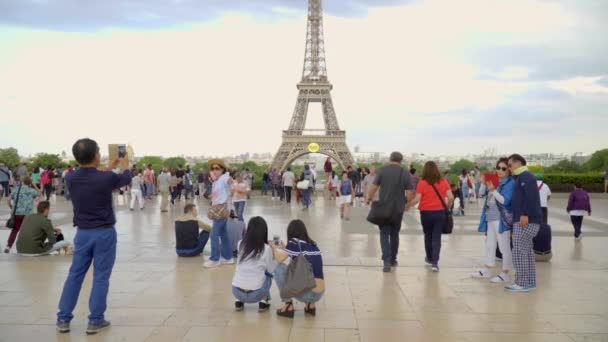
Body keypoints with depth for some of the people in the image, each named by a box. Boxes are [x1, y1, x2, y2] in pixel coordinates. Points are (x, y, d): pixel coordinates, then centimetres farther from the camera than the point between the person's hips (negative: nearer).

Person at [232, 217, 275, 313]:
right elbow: (272, 271, 3)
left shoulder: (240, 244, 4)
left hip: (237, 292, 3)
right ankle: (264, 301, 14)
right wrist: (273, 255, 15)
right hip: (255, 295, -3)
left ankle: (239, 301, 19)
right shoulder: (266, 249, -6)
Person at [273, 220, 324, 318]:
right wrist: (284, 249, 31)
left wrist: (275, 248, 12)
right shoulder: (313, 245, 15)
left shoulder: (295, 242, -6)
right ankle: (310, 304, 18)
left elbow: (279, 259, -7)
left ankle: (288, 306, 3)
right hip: (319, 294, 7)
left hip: (306, 293, -7)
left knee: (279, 268, 2)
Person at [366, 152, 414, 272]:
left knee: (384, 234, 3)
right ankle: (393, 259, 29)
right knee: (394, 234, 18)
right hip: (398, 209, 2)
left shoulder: (382, 170, -5)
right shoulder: (405, 174, -1)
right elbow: (409, 194, -5)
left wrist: (369, 198, 7)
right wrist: (405, 204, 13)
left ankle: (387, 261, -12)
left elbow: (374, 187, -9)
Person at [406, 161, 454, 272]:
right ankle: (435, 262, -7)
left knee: (428, 236, 18)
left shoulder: (422, 183, -9)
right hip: (440, 213, 1)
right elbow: (451, 198, -4)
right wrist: (447, 207, 14)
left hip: (426, 213, -1)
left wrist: (408, 205, 3)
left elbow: (417, 200, -13)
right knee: (437, 237, 2)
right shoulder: (443, 182, -1)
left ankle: (429, 259, 34)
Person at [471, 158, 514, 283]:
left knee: (504, 247, -2)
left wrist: (493, 190, -23)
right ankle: (486, 270, 29)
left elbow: (505, 200, -20)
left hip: (501, 220, -9)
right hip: (490, 219, 9)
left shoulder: (510, 183, -11)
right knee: (489, 245, 17)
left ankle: (505, 274, 5)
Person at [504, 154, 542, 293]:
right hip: (528, 221, 10)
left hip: (526, 220, -10)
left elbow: (531, 196, -22)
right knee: (527, 251, 12)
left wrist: (525, 214, -27)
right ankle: (530, 282, 17)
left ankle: (522, 283, -4)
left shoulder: (525, 176, -9)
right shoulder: (520, 177, 22)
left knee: (519, 252, -8)